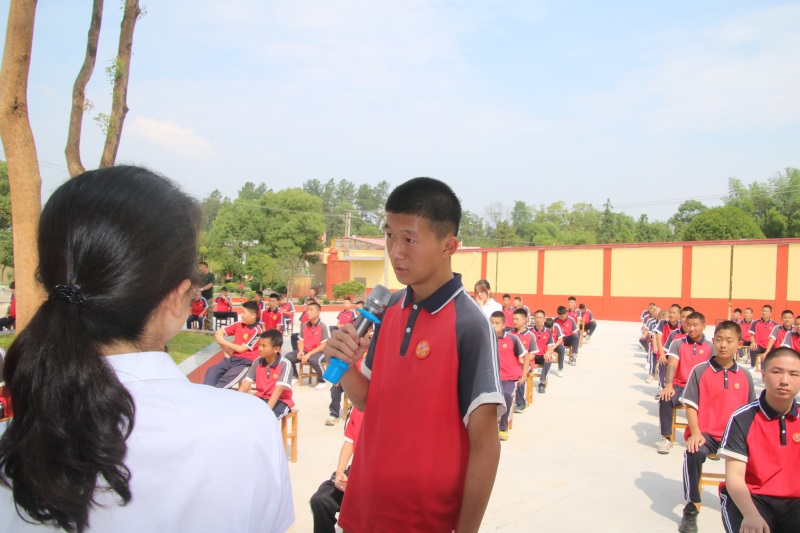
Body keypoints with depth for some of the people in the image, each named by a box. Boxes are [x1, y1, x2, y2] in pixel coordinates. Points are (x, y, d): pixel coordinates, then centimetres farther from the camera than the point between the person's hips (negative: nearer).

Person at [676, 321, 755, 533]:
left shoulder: (745, 376, 7)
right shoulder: (700, 371, -1)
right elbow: (690, 405, -3)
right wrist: (695, 432, -15)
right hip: (706, 433, -3)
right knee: (694, 453, -33)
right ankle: (691, 509, -16)